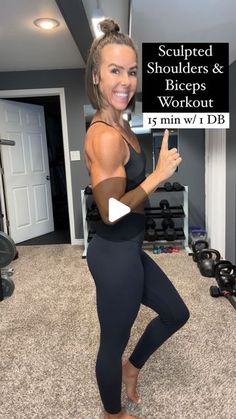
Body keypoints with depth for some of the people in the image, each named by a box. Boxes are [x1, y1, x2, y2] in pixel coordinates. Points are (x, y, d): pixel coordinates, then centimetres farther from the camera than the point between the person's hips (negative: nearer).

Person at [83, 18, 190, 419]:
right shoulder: (105, 135, -23)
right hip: (115, 253, -10)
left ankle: (131, 368, 48)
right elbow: (111, 211, -24)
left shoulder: (119, 126, 8)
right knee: (113, 342, 15)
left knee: (176, 313, 25)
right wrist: (158, 175, -19)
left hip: (128, 249, 10)